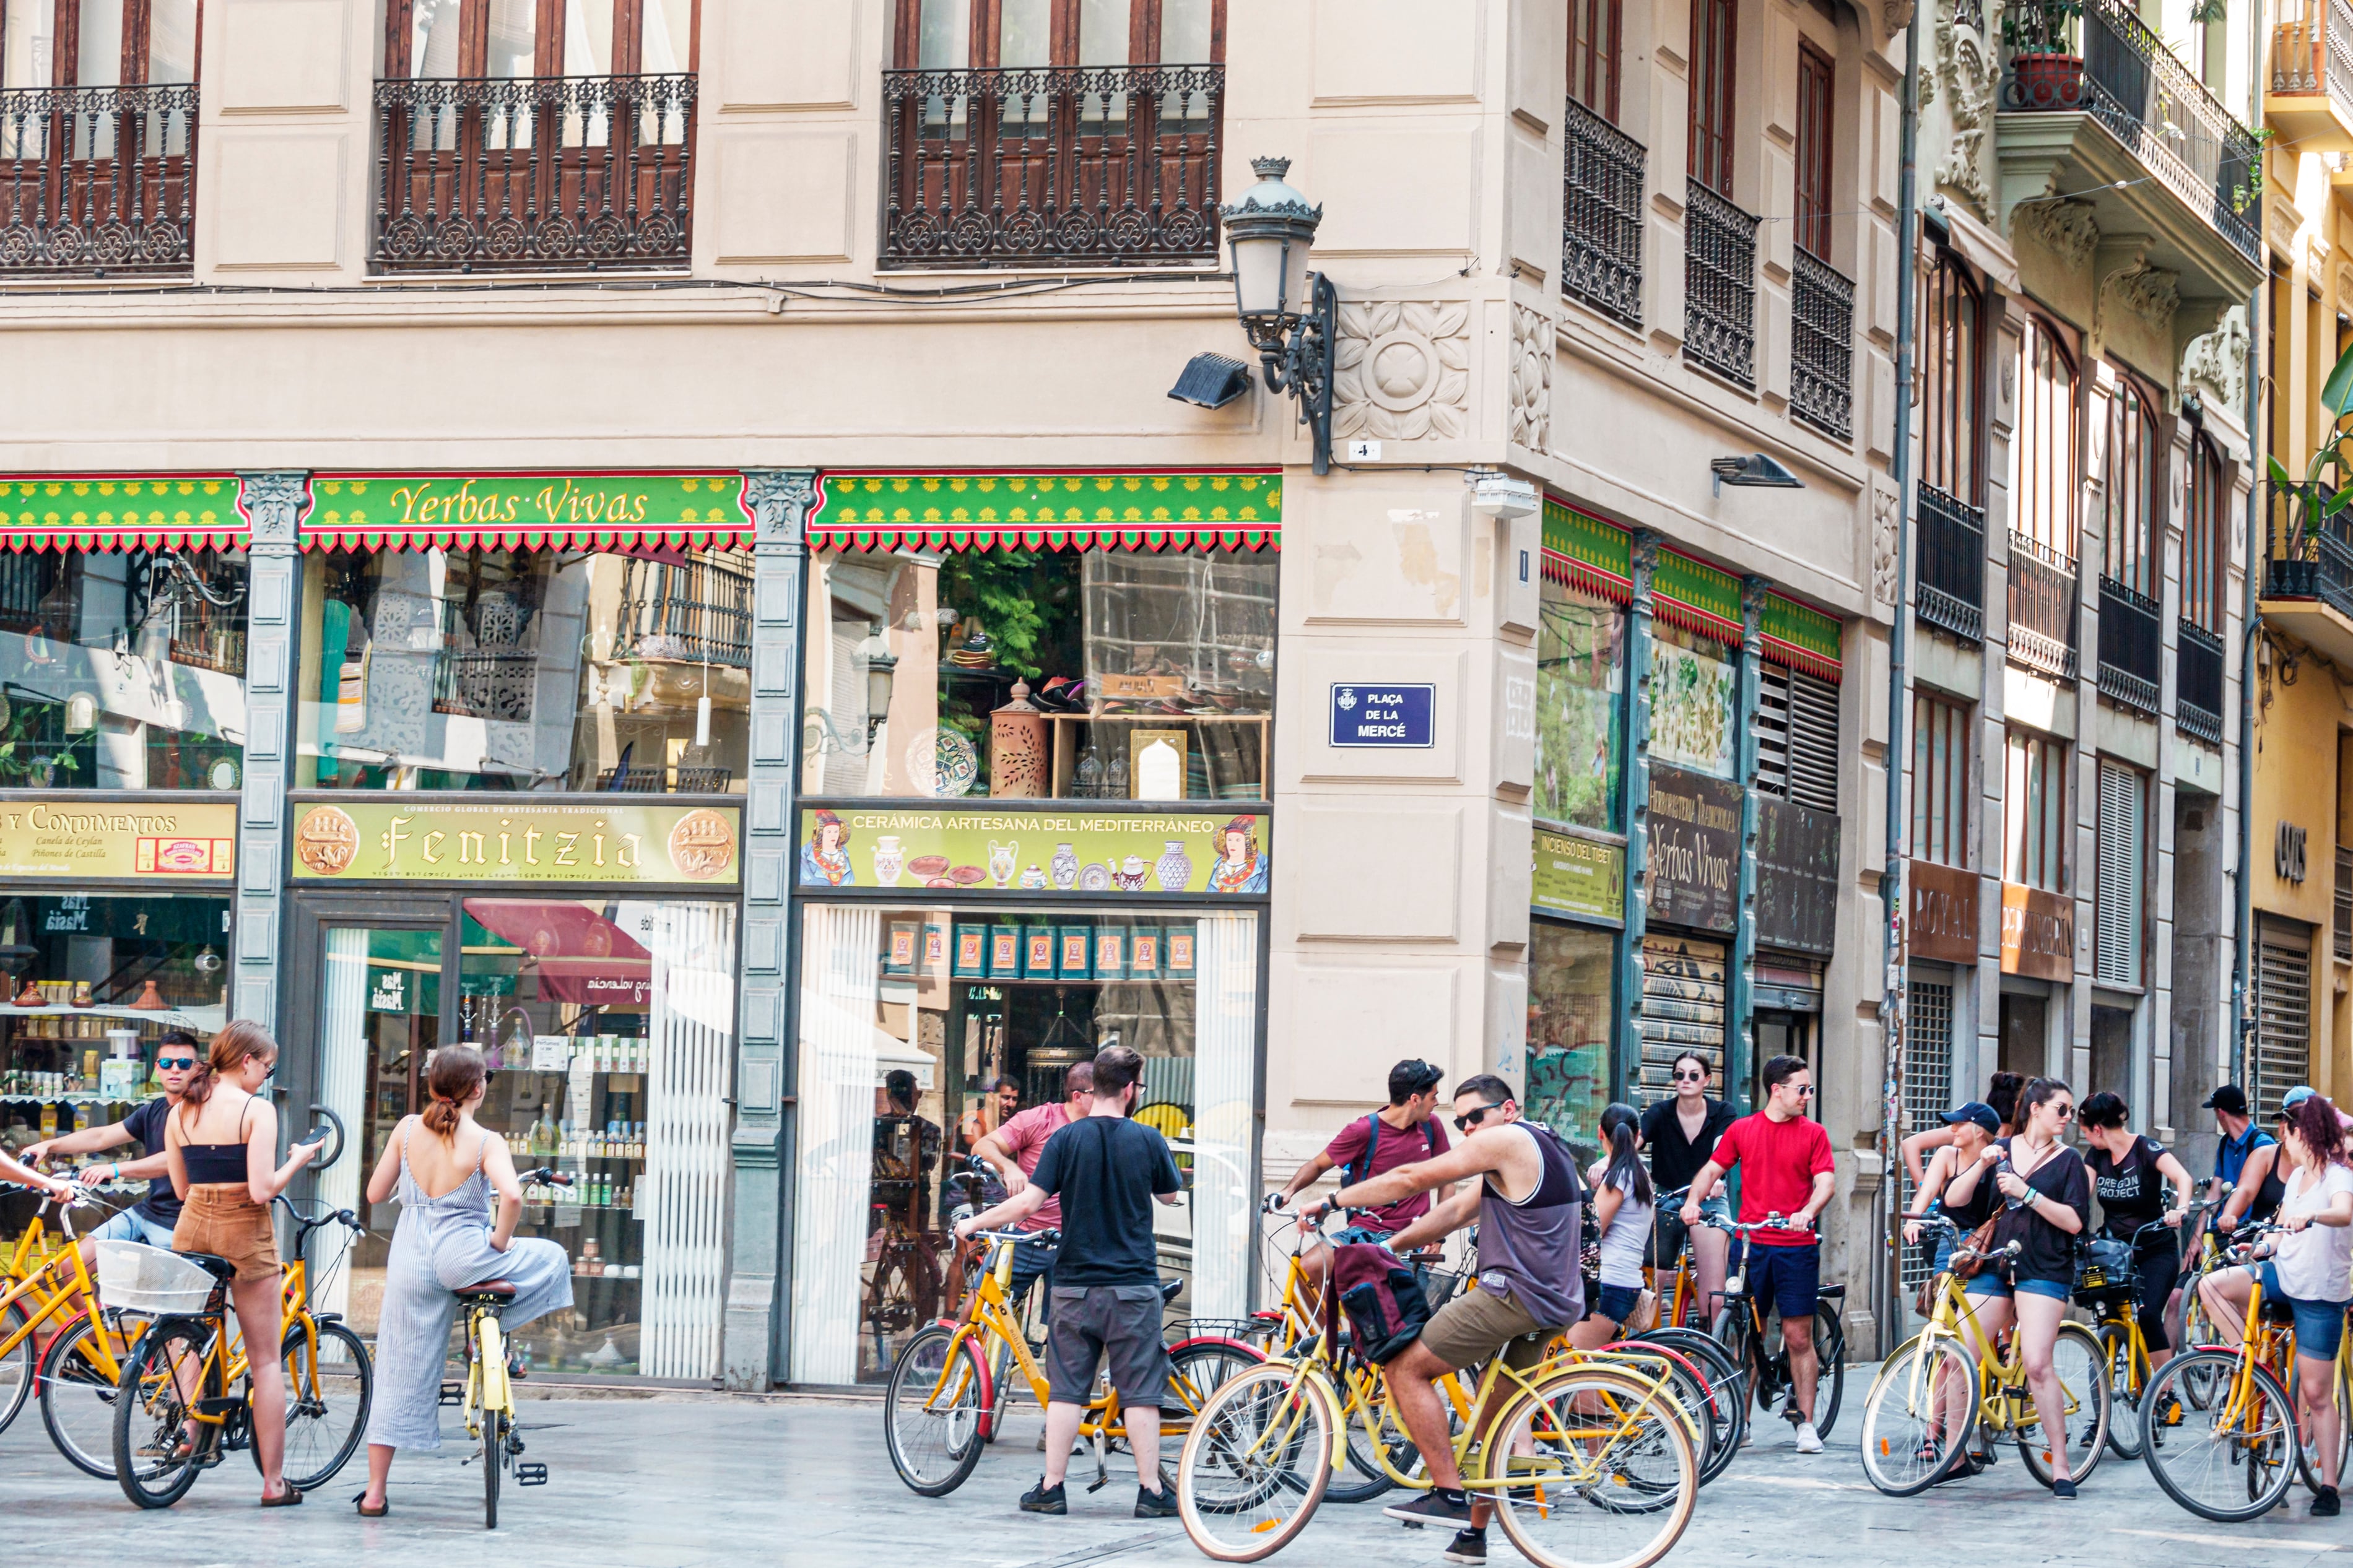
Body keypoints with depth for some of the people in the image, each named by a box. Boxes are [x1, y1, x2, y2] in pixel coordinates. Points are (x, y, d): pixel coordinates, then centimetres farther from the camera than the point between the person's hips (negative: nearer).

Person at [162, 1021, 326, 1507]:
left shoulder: (180, 1113, 7)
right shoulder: (257, 1109, -10)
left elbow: (181, 1189, 11)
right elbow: (262, 1190, -16)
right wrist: (298, 1160, -1)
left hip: (192, 1228, 5)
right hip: (244, 1232, -5)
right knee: (266, 1360, 3)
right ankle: (274, 1481, 4)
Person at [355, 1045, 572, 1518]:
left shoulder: (408, 1129, 0)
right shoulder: (485, 1142, -11)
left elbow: (376, 1194, 6)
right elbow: (511, 1195, -26)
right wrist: (500, 1242, -10)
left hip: (410, 1261, 4)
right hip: (461, 1256, -4)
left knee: (399, 1374, 10)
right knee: (551, 1260, 21)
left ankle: (375, 1491, 10)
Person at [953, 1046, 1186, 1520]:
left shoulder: (1067, 1139, -5)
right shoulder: (1147, 1140, -4)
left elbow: (1029, 1203, -9)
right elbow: (1170, 1195, 12)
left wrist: (974, 1224, 4)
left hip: (1075, 1285, 1)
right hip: (1133, 1284, -1)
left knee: (1065, 1389, 6)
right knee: (1140, 1392, 2)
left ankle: (1051, 1488, 7)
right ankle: (1151, 1492, 2)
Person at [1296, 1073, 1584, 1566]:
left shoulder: (1506, 1140, -9)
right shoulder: (1543, 1147, 22)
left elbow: (1412, 1179, -10)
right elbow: (1455, 1212, 21)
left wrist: (1331, 1202, -4)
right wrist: (1386, 1248, 17)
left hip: (1514, 1295, -10)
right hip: (1557, 1304, 10)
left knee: (1406, 1369, -7)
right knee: (1493, 1417, 20)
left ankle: (1449, 1494, -11)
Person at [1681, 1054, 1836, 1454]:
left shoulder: (1813, 1133, 6)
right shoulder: (1742, 1130, 10)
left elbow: (1826, 1181, -4)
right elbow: (1712, 1169, 10)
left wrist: (1808, 1211, -24)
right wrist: (1694, 1201, -9)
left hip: (1796, 1246, -1)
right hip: (1749, 1242, 1)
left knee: (1799, 1336, -3)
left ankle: (1806, 1423, 4)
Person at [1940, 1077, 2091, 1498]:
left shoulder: (2068, 1160, 6)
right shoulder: (2001, 1150, 12)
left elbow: (2075, 1222, -6)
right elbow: (1955, 1198, 6)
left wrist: (2027, 1193, -14)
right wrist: (1981, 1164, -9)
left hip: (2043, 1271, -3)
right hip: (1993, 1268, 3)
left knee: (2037, 1365, -16)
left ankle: (2060, 1466, -8)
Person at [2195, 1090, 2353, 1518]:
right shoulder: (2295, 1177, 12)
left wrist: (2311, 1216, -55)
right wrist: (2262, 1247, -1)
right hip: (2283, 1275, 7)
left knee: (2316, 1394, -3)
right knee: (2211, 1285, -16)